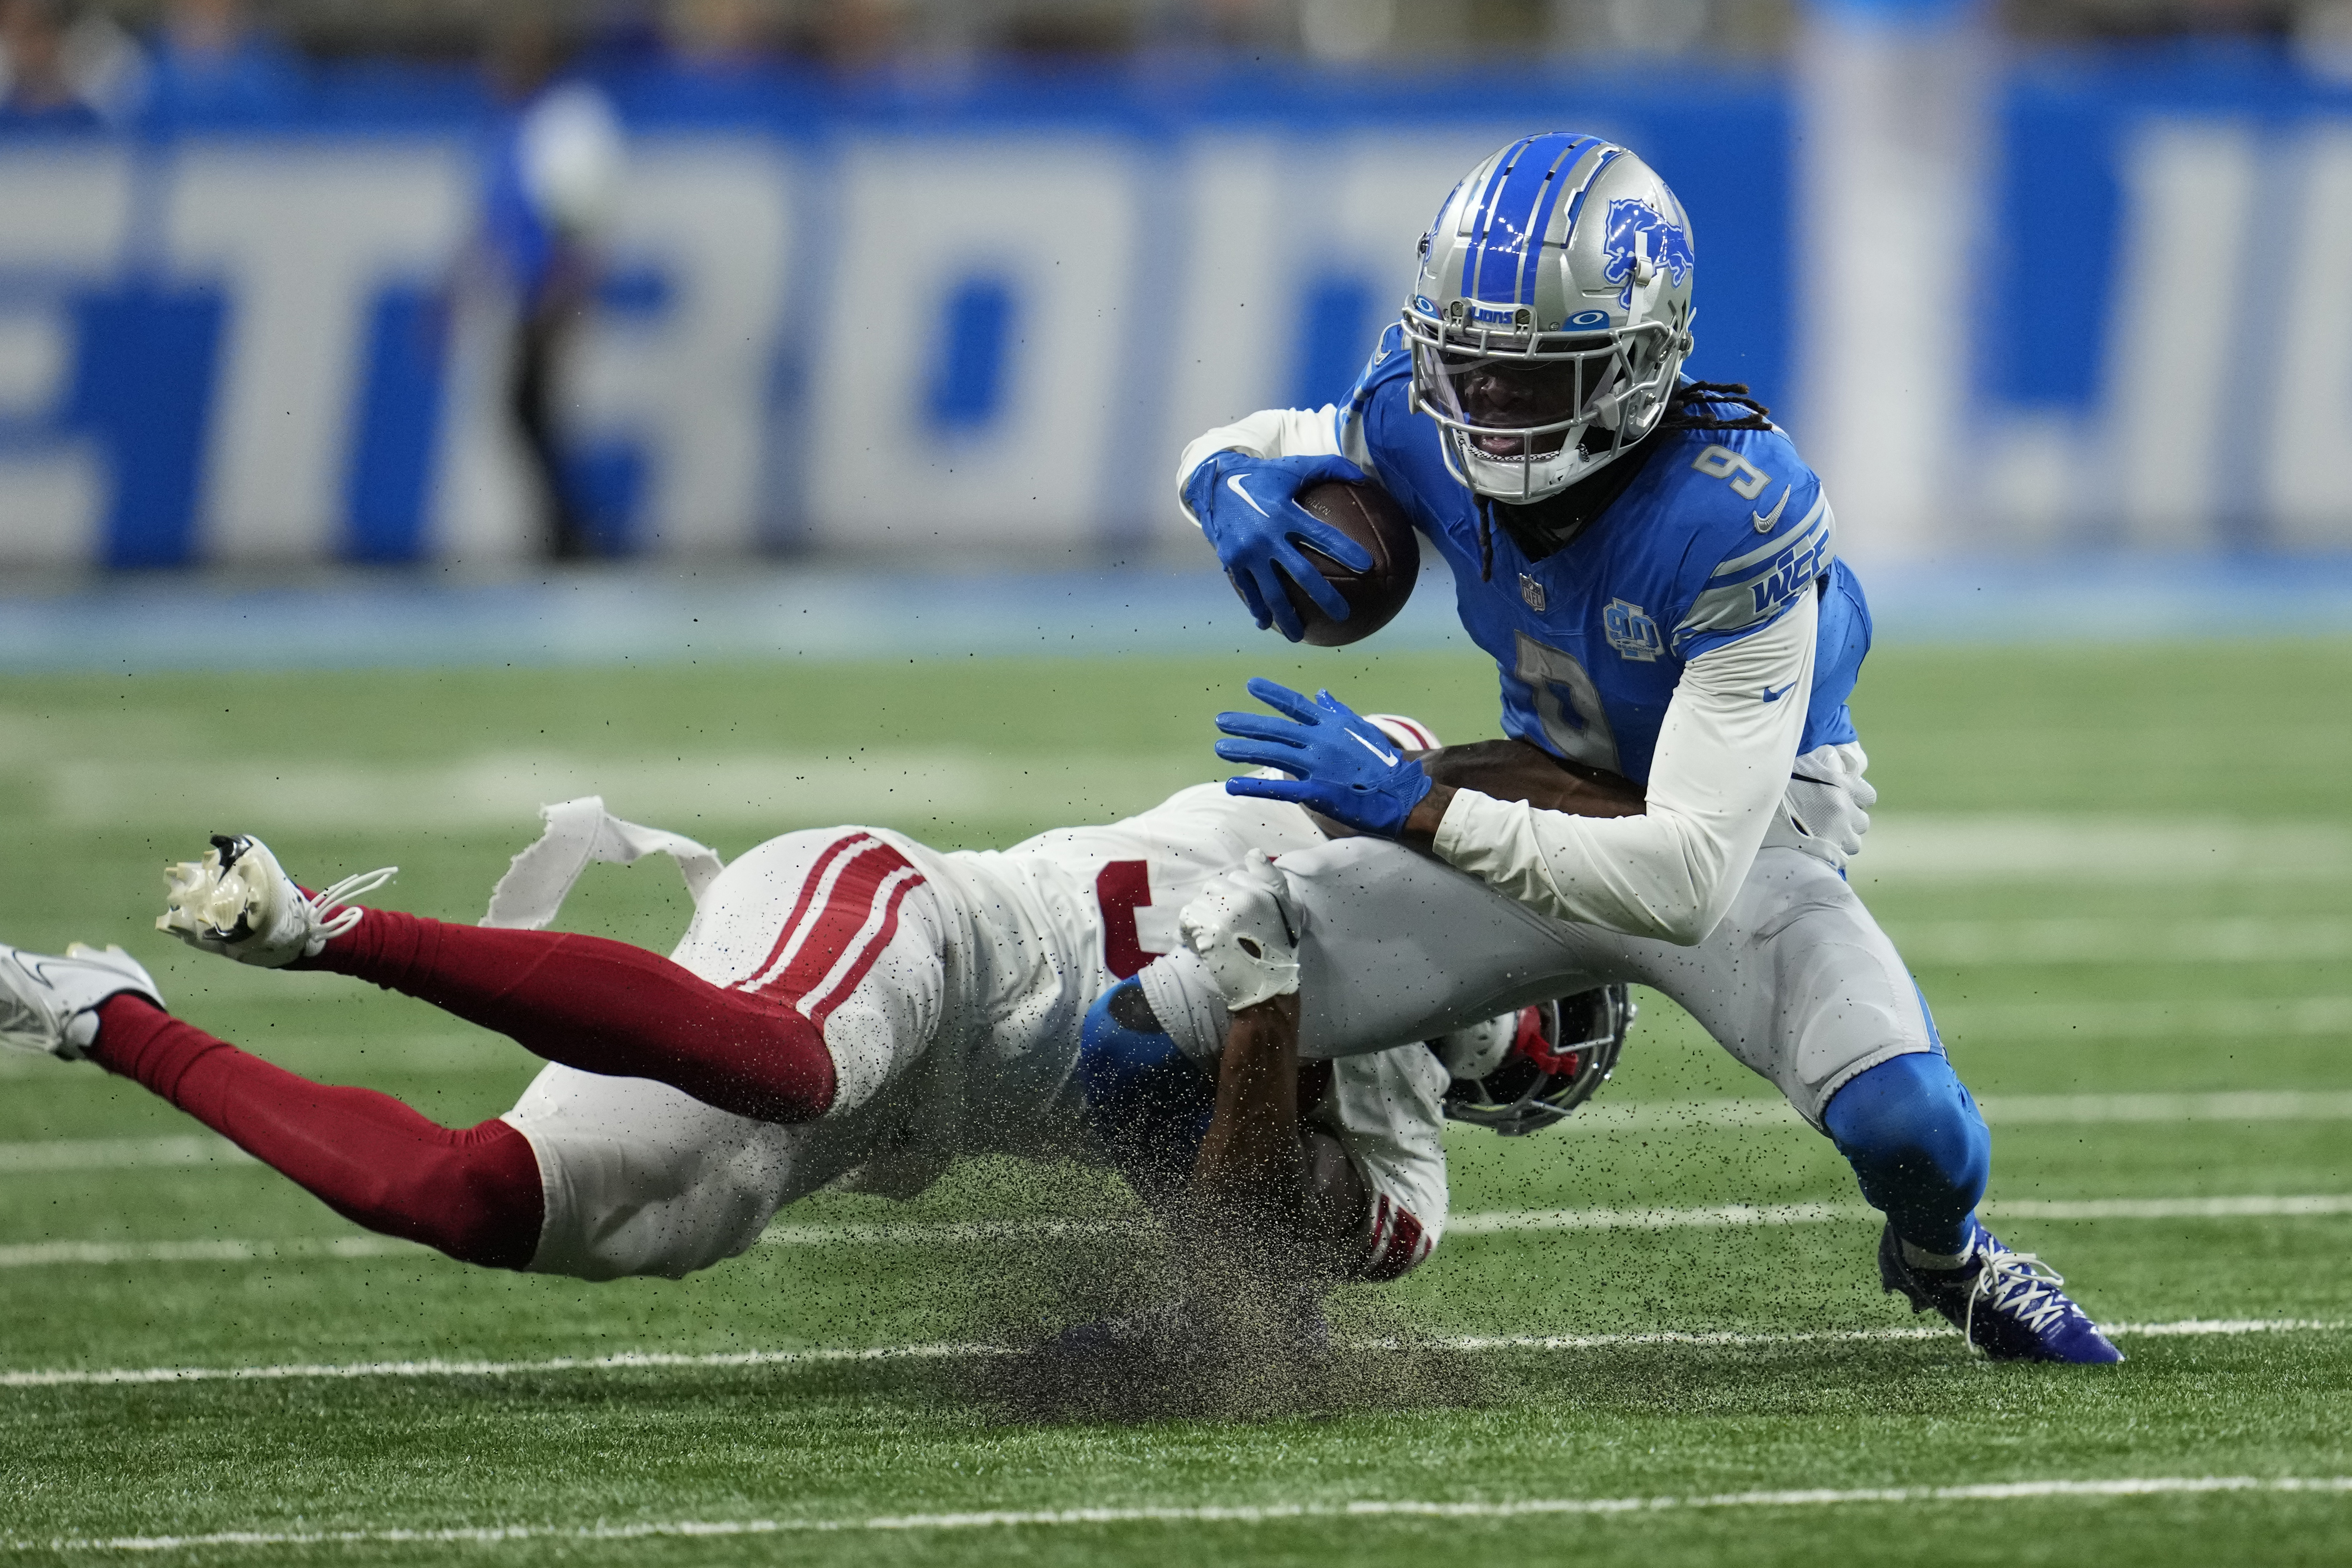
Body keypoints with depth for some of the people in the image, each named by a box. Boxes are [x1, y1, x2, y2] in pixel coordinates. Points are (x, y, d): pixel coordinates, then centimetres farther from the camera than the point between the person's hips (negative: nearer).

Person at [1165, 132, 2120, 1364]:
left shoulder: (1738, 514, -35)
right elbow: (1234, 448, 5)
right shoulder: (1422, 425, -19)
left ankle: (1939, 1258, 8)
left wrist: (1413, 809, -41)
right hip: (1549, 819, 4)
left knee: (1911, 1128, -32)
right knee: (1141, 1043, -11)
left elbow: (1690, 878, -38)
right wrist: (1231, 486, -22)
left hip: (1742, 841, -4)